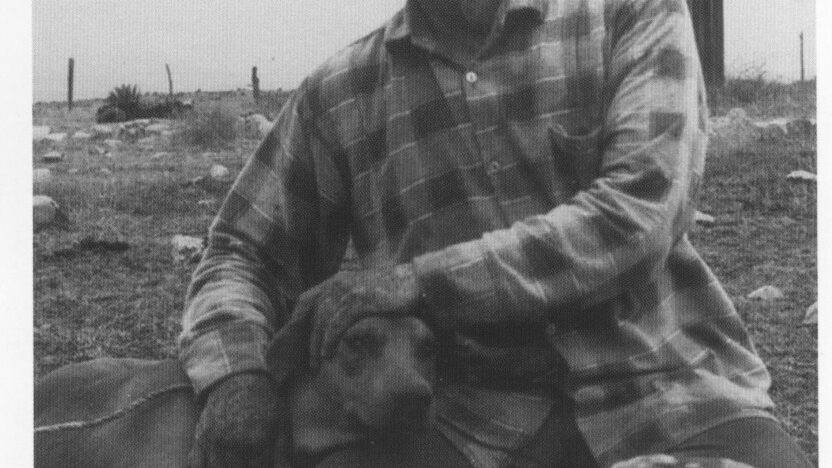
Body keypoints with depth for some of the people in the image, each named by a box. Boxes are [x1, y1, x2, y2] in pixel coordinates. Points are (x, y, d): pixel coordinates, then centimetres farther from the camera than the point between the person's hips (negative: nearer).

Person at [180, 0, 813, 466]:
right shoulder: (336, 98, 10)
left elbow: (636, 218, -10)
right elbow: (243, 254, 16)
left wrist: (420, 280, -15)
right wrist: (236, 370, -6)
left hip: (670, 391, 0)